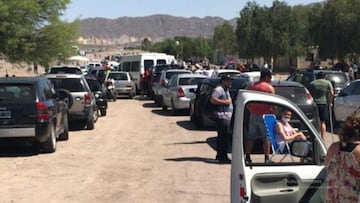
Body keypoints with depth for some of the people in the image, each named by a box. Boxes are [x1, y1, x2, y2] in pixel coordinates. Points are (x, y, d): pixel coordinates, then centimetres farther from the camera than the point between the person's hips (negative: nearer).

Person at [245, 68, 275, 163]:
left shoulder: (251, 86, 8)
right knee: (266, 138, 2)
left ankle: (247, 157, 12)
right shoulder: (270, 88, -8)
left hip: (253, 115, 5)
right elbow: (273, 104, -10)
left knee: (250, 137, 10)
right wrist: (272, 113, 2)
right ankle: (267, 158, 2)